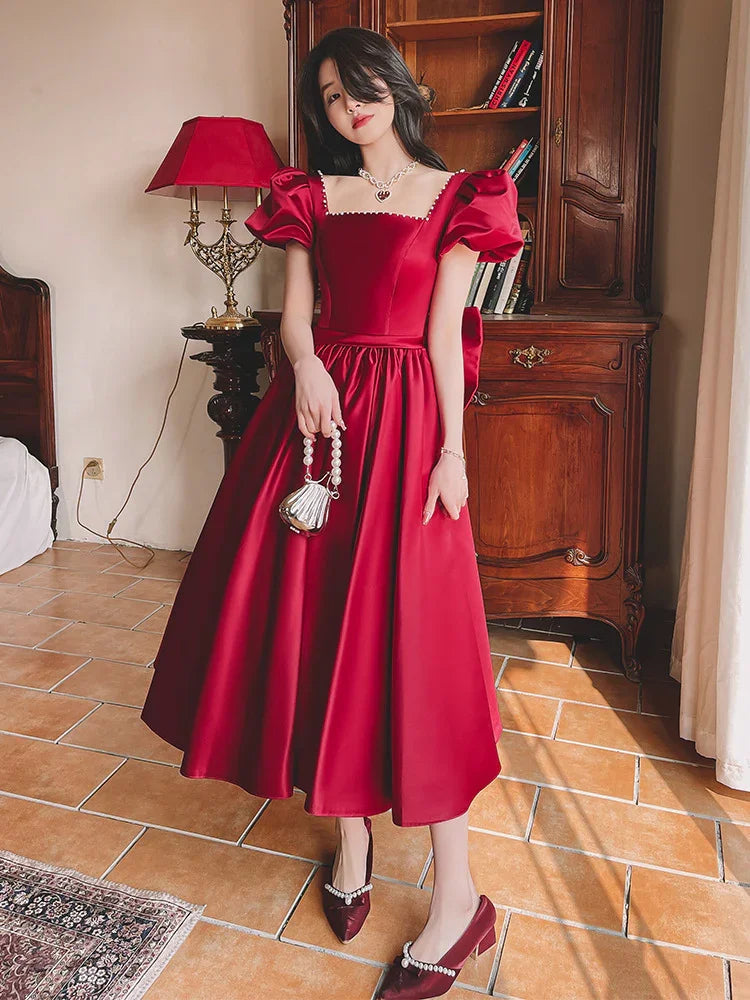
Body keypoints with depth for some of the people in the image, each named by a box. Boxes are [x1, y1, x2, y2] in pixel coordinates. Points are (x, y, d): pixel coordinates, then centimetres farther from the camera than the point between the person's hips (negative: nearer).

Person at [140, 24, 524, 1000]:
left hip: (404, 417, -4)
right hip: (319, 406, 5)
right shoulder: (311, 195, 16)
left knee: (408, 631, -9)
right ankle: (352, 835, 24)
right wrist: (305, 366, -12)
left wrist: (452, 450, -10)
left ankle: (458, 894, 4)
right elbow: (296, 310, 10)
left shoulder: (454, 196, 5)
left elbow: (445, 331, -3)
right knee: (318, 620, 3)